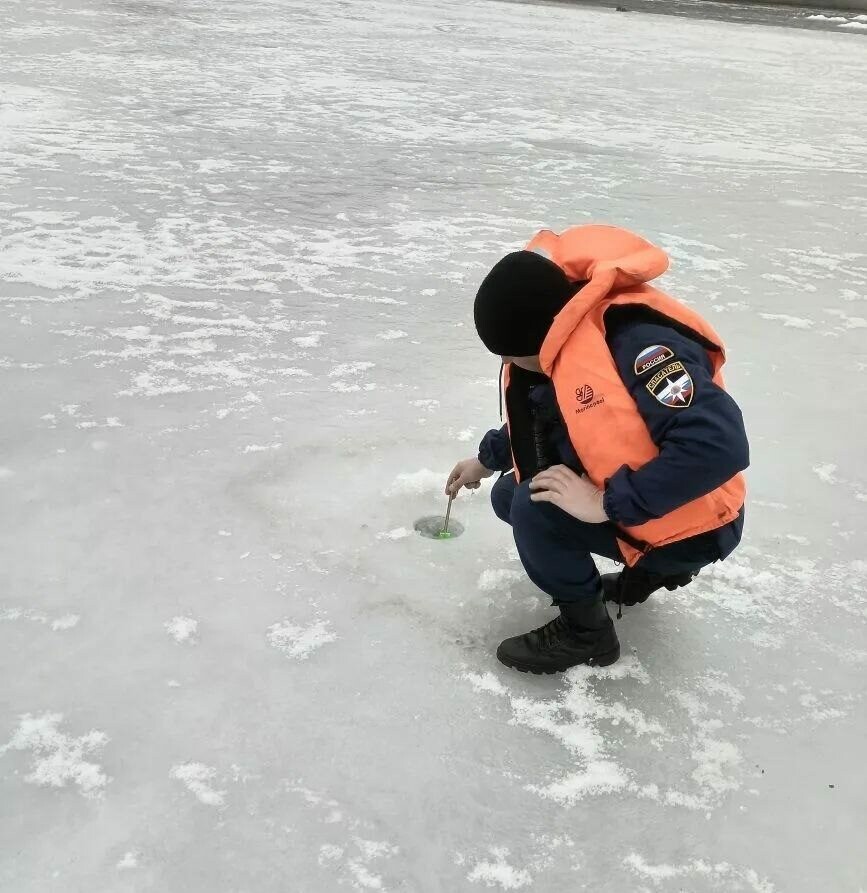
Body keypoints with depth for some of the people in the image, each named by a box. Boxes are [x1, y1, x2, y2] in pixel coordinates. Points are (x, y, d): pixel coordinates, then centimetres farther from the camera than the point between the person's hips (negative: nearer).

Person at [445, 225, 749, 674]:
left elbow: (717, 445, -41)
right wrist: (487, 460, 28)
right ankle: (649, 568, 19)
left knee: (534, 509, -24)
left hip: (689, 525, -9)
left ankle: (585, 629, 0)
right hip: (625, 503, 9)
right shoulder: (555, 342, -3)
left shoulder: (636, 339, -33)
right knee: (510, 497, 14)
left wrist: (607, 503, -34)